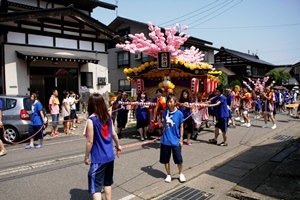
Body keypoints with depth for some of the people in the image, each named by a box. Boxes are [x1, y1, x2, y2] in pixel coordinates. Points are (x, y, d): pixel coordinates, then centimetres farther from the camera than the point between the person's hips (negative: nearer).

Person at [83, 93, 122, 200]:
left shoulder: (91, 120, -16)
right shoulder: (108, 117, 1)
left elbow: (90, 141, -15)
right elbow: (114, 134, 9)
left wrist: (87, 157, -1)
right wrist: (118, 146, 25)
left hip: (98, 159, -6)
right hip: (109, 156, 7)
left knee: (96, 187, 3)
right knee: (107, 183, 23)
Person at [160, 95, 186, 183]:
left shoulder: (179, 113, -9)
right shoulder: (165, 112, -2)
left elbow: (181, 127, -3)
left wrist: (181, 139, -3)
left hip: (175, 141, -2)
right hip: (165, 140, 3)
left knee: (179, 159, 6)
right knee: (165, 159, 11)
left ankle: (181, 174, 32)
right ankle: (168, 175, 32)